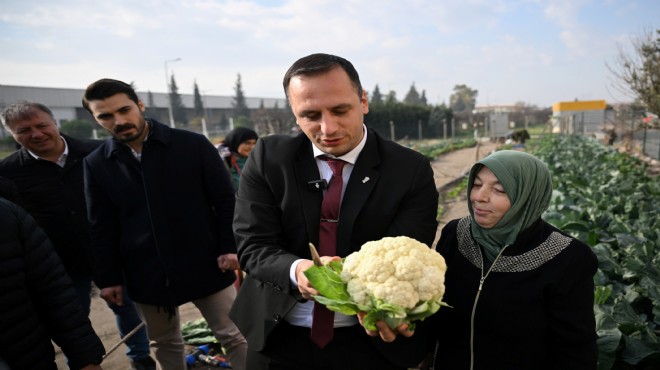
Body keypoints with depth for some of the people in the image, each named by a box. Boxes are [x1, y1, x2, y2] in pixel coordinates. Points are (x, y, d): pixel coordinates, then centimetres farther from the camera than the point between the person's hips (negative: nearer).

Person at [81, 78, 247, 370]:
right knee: (164, 345, 20)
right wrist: (108, 277, 5)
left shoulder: (193, 145, -7)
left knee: (235, 338, 8)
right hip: (146, 274, 3)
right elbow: (102, 227, 6)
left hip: (204, 265, -2)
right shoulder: (96, 163, 1)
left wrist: (229, 247, -9)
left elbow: (225, 200, -4)